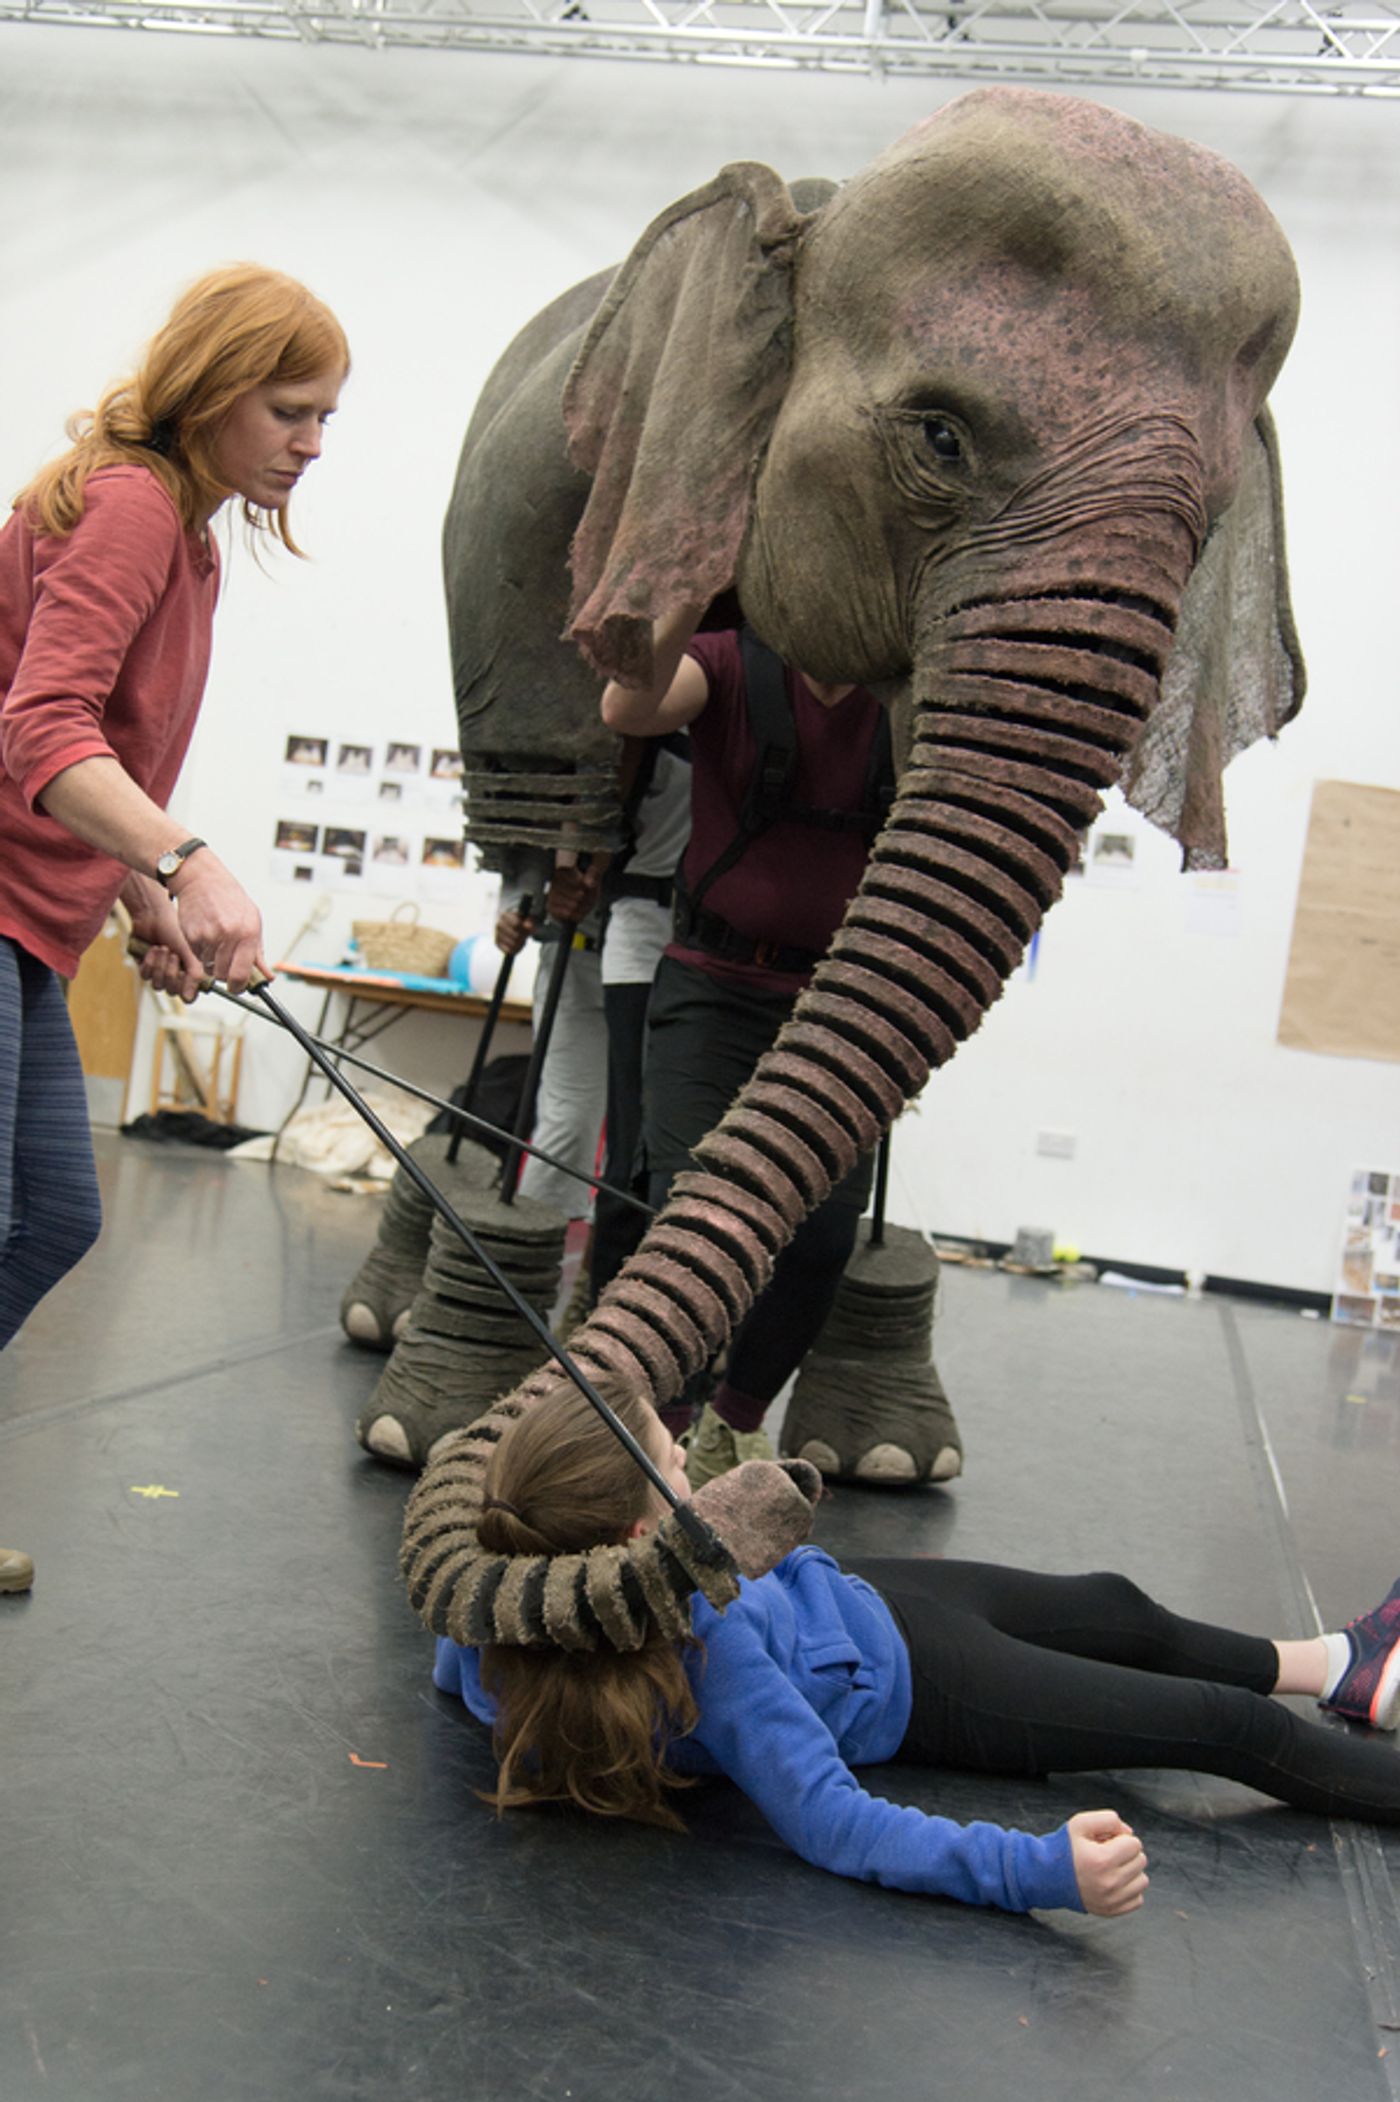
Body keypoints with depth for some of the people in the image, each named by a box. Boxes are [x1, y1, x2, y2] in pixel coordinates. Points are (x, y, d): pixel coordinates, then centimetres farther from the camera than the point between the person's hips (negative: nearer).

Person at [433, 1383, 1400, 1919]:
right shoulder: (705, 1648, -45)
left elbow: (452, 1673, -3)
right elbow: (831, 1822, -48)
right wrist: (1043, 1868, -55)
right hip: (902, 1679, -8)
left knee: (1112, 1606, 26)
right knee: (1230, 1727, 3)